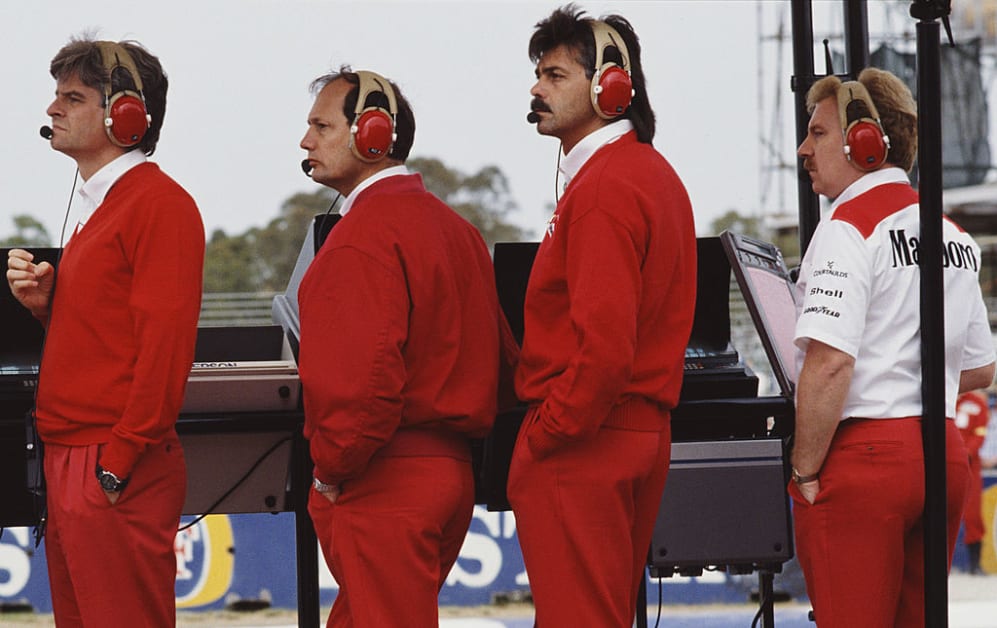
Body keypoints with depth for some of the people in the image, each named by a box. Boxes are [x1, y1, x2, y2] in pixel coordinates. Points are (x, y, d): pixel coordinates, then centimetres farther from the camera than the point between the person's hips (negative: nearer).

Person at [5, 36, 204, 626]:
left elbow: (165, 341, -18)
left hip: (117, 474, -10)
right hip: (69, 462, 10)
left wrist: (119, 462, -21)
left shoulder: (159, 203, -11)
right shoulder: (101, 206, 19)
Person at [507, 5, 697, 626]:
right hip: (645, 429, 10)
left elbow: (604, 345, -24)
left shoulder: (603, 187, -16)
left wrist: (544, 435, -16)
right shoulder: (655, 173, 16)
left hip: (582, 445, -10)